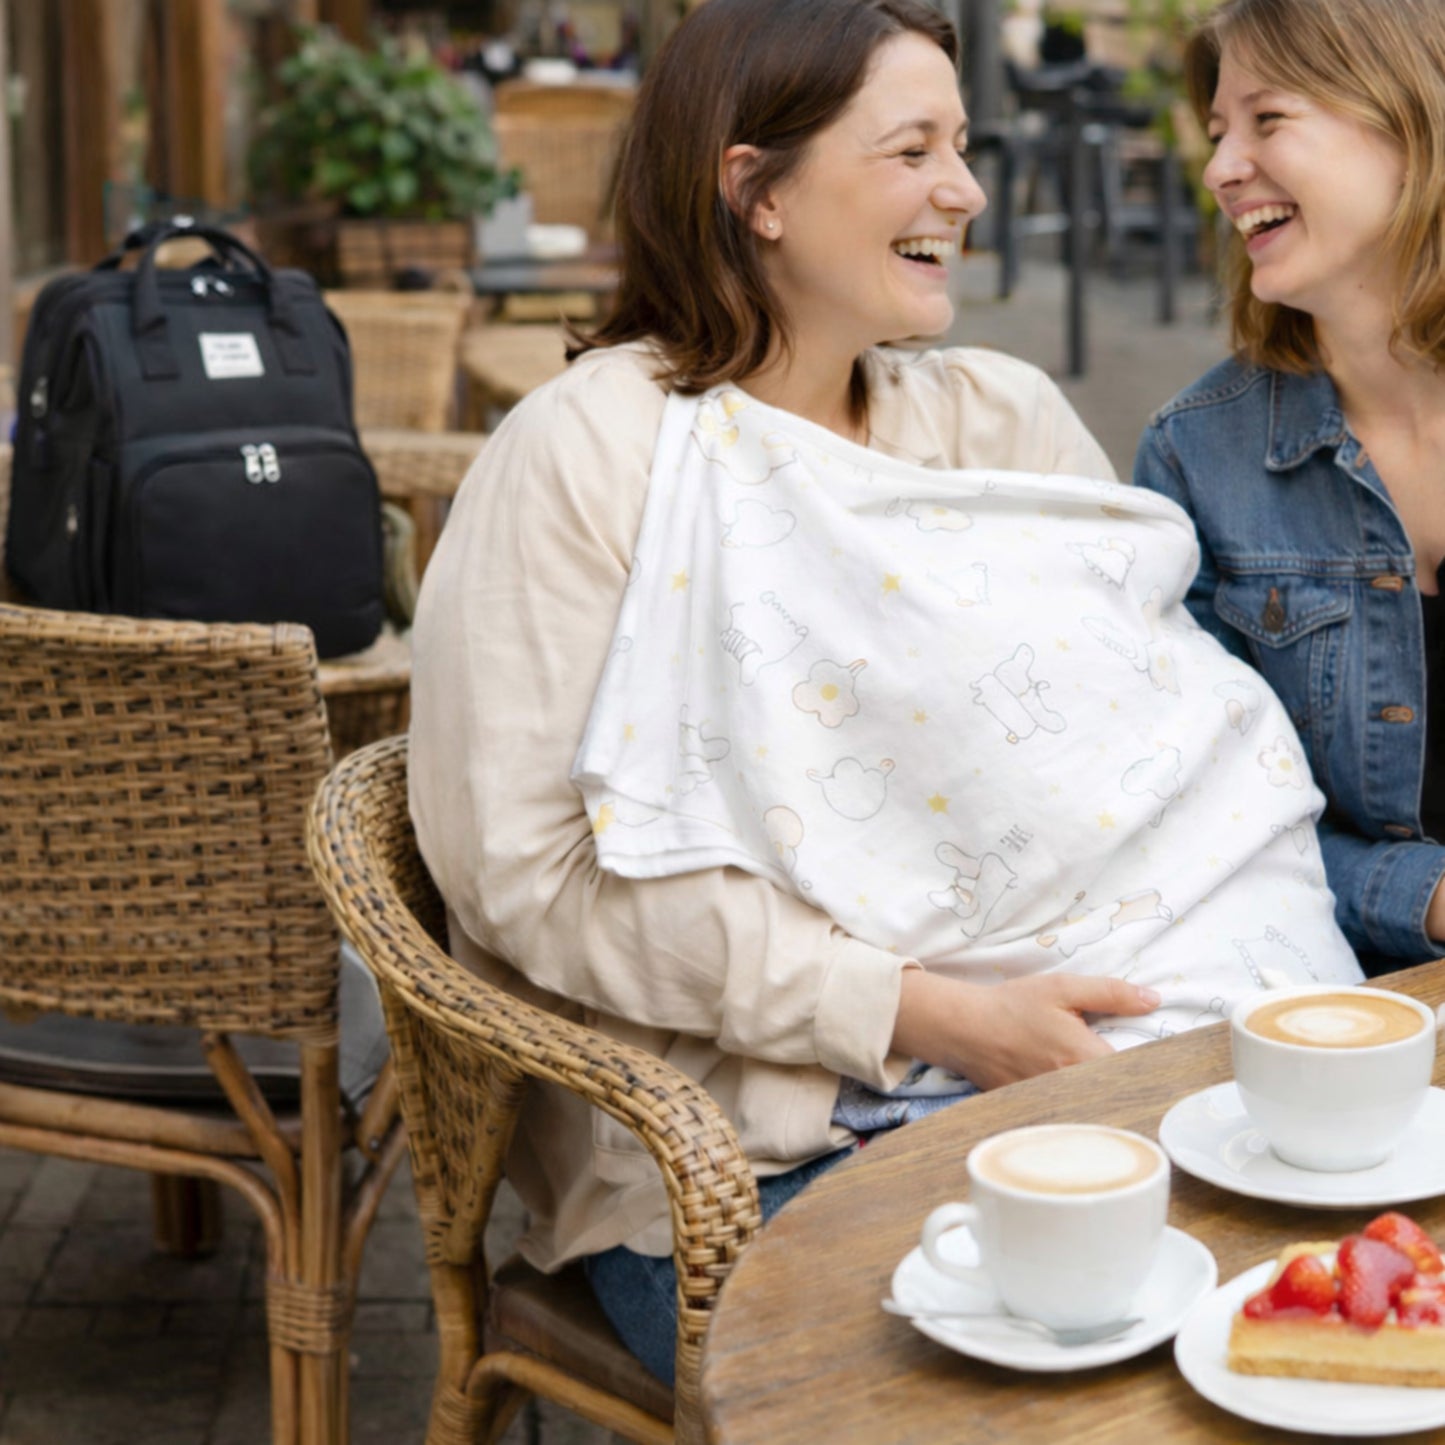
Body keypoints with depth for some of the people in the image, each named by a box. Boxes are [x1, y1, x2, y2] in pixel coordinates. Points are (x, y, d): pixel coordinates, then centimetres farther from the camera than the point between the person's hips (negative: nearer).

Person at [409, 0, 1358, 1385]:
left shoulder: (1006, 415, 15)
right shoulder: (589, 452, -3)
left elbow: (1185, 749, 10)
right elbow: (527, 867, -11)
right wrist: (927, 1013, -13)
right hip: (753, 1154, -5)